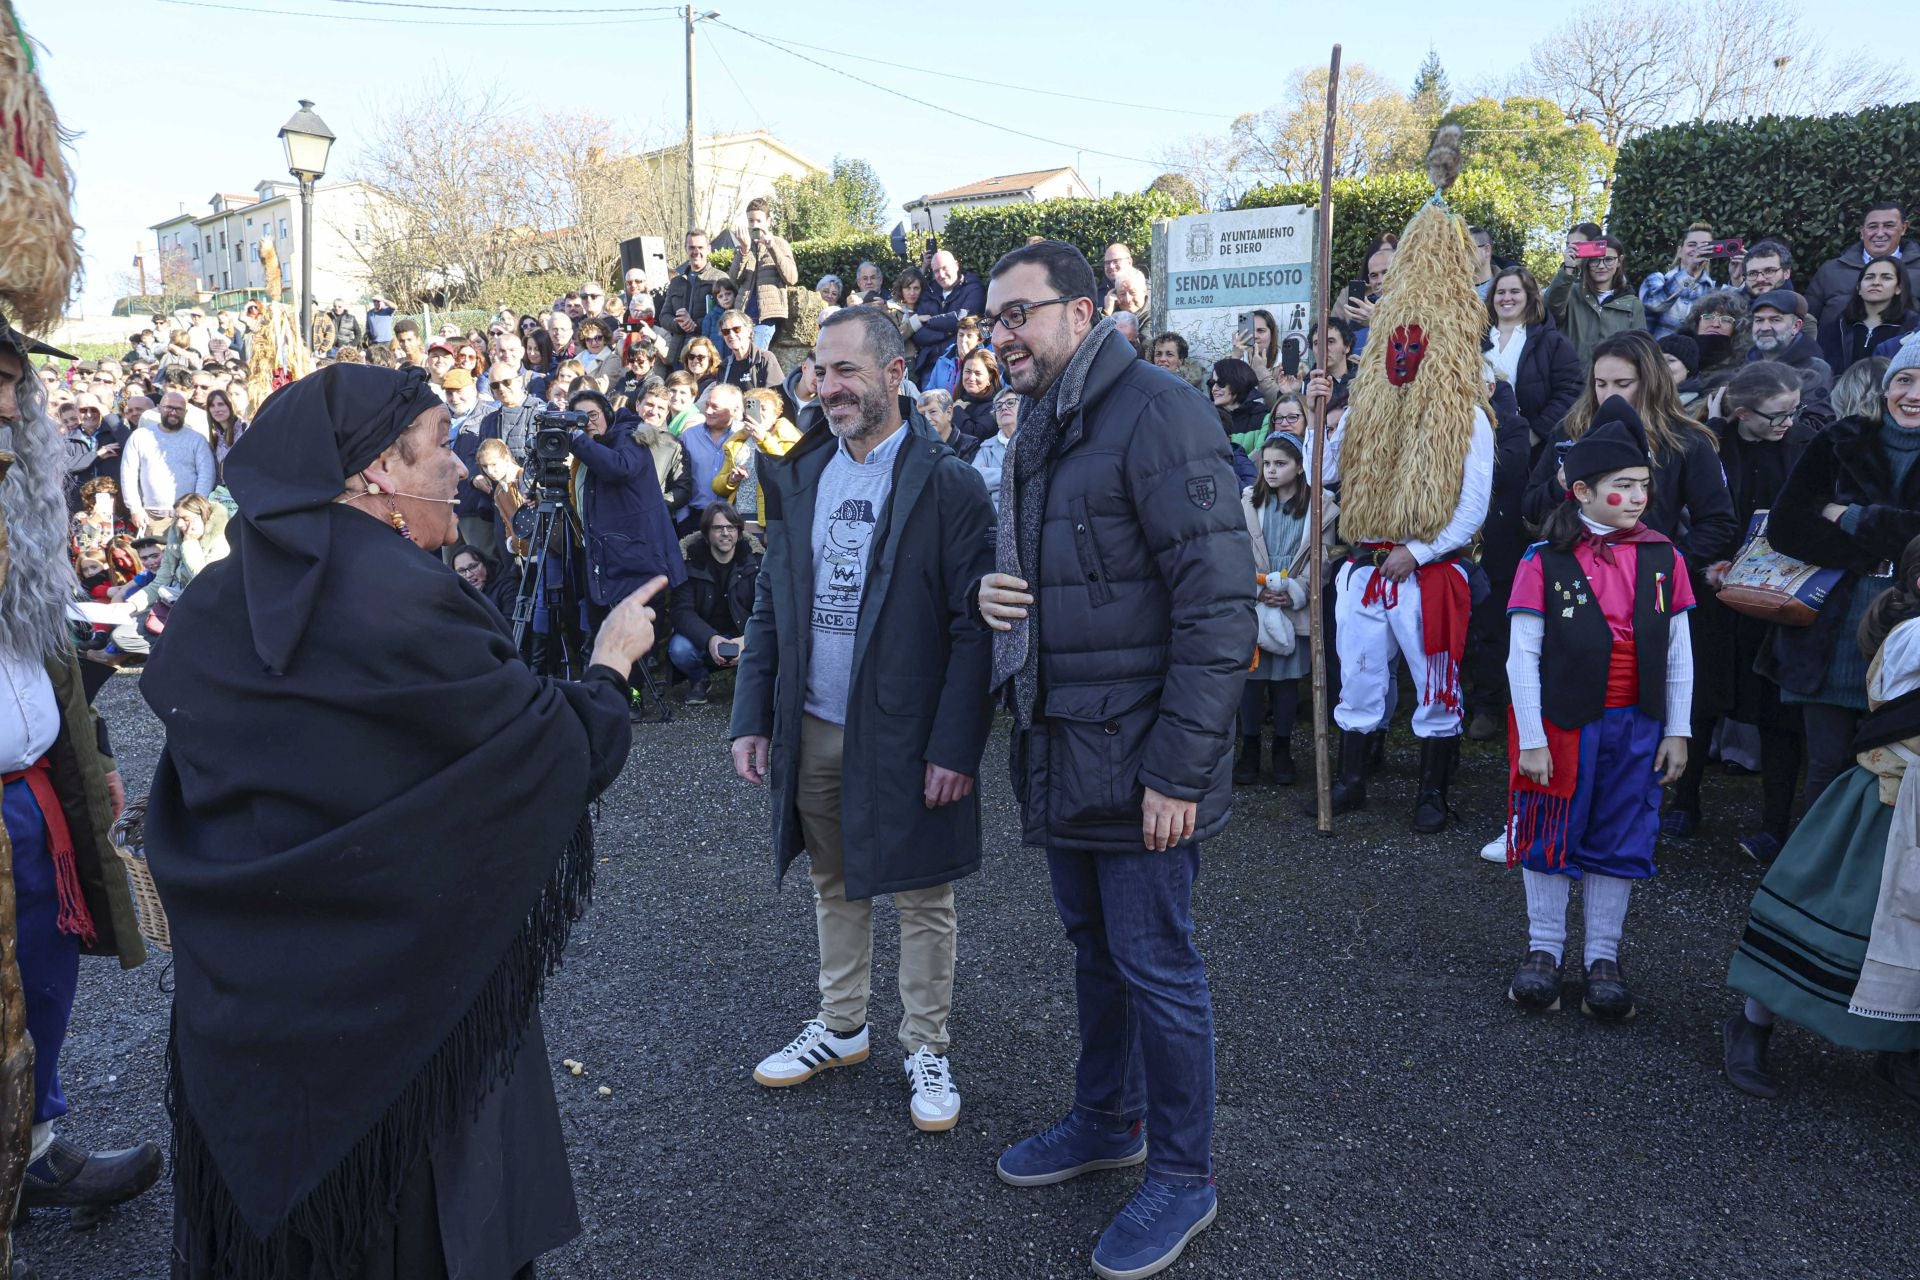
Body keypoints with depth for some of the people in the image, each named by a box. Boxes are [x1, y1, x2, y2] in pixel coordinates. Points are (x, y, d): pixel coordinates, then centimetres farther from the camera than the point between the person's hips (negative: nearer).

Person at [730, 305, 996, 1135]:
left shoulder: (947, 484, -11)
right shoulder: (797, 479, 7)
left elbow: (973, 627, -13)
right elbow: (770, 605, 9)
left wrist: (956, 746, -18)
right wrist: (751, 717, 3)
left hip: (905, 737, -5)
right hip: (813, 732, 5)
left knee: (922, 900, 9)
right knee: (834, 887, 19)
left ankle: (927, 1050, 26)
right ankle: (841, 1027, 37)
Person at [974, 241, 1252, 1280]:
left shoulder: (1157, 415, -16)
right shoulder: (1038, 428, 13)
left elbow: (1218, 602, -21)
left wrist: (1179, 768, -22)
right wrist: (992, 588, 0)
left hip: (1137, 755, -8)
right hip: (1060, 746, 8)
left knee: (1154, 963, 4)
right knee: (1094, 945, 21)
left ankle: (1182, 1178, 22)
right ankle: (1106, 1121, 40)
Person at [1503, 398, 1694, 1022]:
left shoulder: (1662, 559, 0)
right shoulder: (1544, 562, -10)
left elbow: (1679, 653, 5)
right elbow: (1522, 656, -9)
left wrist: (1677, 731, 4)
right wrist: (1530, 739, -10)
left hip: (1637, 729, 3)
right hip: (1562, 727, -3)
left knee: (1621, 845, 11)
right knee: (1551, 837, 9)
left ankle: (1603, 957, 26)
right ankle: (1544, 949, 25)